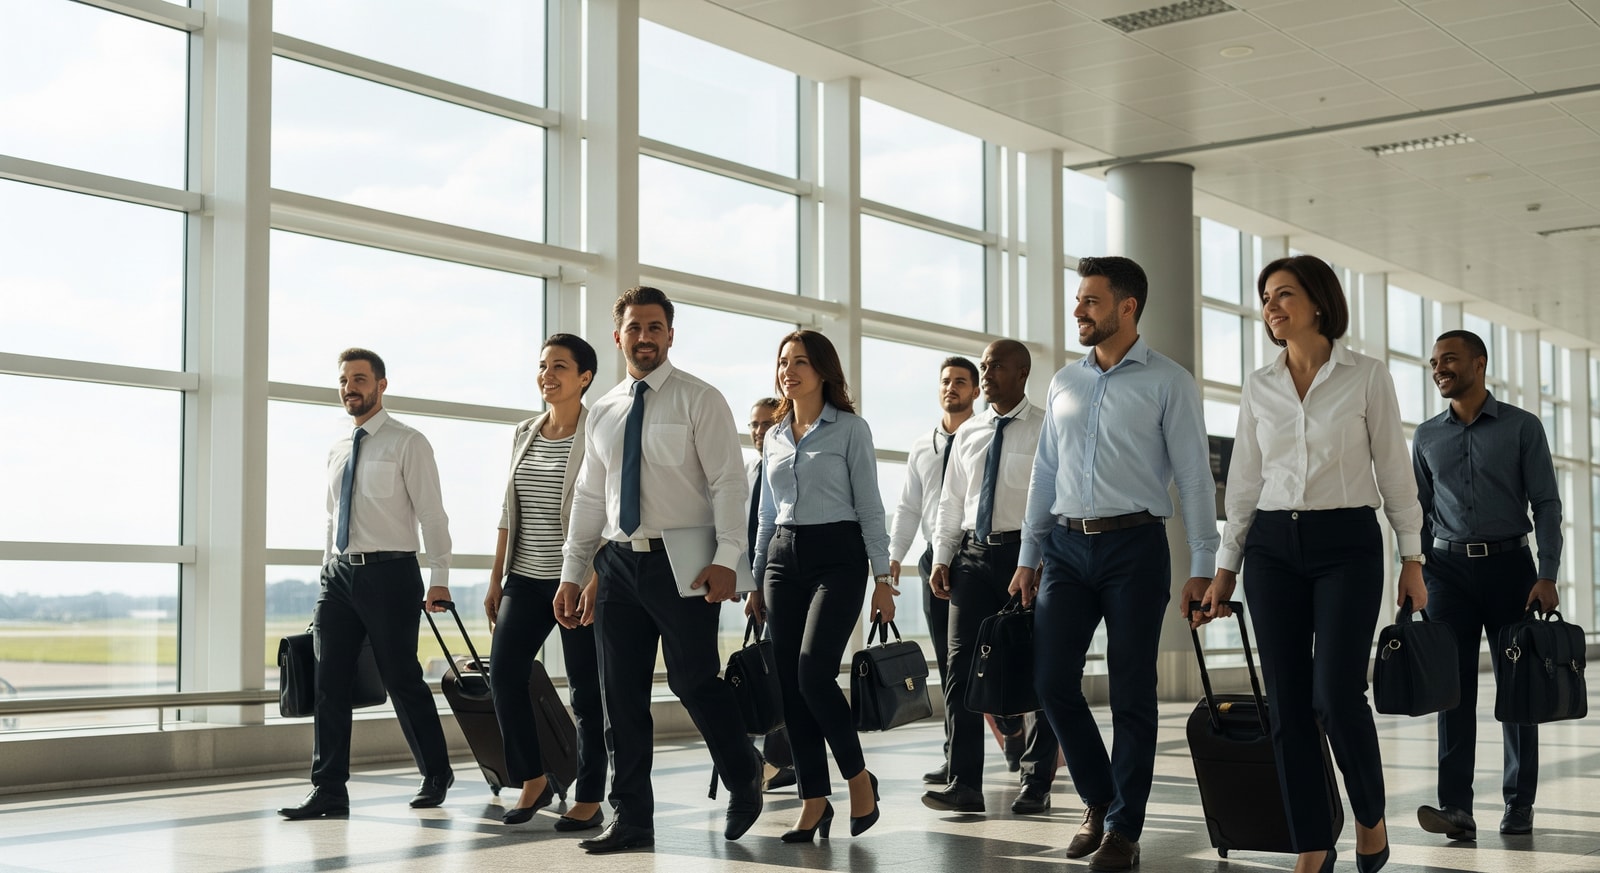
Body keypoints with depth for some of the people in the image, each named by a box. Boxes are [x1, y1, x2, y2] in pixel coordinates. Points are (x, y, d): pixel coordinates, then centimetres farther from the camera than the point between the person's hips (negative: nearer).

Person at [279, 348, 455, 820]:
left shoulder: (407, 443, -3)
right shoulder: (338, 450, 16)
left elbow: (431, 514, -7)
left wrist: (439, 580, -13)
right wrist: (327, 574, 17)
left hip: (389, 573, -6)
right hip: (340, 574, 6)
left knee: (402, 679, 0)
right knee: (330, 684, 1)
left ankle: (436, 775, 17)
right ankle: (329, 790, 6)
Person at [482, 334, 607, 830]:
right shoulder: (524, 434, 12)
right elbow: (509, 512, 15)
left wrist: (593, 581, -20)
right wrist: (496, 580, 12)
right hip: (526, 579, 6)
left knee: (586, 689, 1)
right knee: (503, 673, -5)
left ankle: (589, 800, 10)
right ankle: (533, 781, 11)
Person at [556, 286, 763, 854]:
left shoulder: (699, 401, -1)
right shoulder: (602, 413, 15)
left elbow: (728, 482, -8)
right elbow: (588, 499, 17)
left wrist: (726, 558, -19)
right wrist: (572, 574, 12)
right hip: (619, 563, 5)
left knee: (693, 680, -6)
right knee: (621, 694, 4)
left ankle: (744, 779, 20)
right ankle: (632, 819, 13)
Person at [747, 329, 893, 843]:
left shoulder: (850, 429, -1)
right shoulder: (775, 438, 15)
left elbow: (869, 506, -3)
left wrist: (882, 578, -8)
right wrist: (757, 581, 16)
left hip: (837, 555, -6)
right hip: (783, 557, 6)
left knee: (813, 671, -19)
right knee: (789, 684, 0)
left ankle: (858, 777, 1)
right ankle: (813, 799, 7)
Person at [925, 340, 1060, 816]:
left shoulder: (1047, 431, -1)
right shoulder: (968, 435, 14)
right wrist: (942, 557, 7)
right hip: (973, 553, 5)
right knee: (962, 669, -2)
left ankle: (1036, 785, 13)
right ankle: (965, 784, 1)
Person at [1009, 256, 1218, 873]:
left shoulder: (1168, 382, -1)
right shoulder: (1064, 383, 14)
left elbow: (1194, 477, -4)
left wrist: (1202, 567, -9)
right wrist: (1028, 556, 14)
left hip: (1134, 546, -4)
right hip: (1067, 545, 5)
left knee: (1131, 693, 0)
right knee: (1052, 681, 1)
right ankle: (1099, 799, 22)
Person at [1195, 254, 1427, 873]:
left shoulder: (1367, 377, 0)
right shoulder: (1259, 387, 9)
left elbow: (1393, 472, 1)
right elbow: (1244, 482, 11)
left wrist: (1412, 558, -1)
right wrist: (1224, 569, 9)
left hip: (1347, 544, -3)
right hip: (1273, 547, 3)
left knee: (1337, 694, -13)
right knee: (1288, 703, 0)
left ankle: (1371, 817, 13)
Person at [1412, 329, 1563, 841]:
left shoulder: (1522, 427, 1)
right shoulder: (1427, 437, 10)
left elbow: (1546, 504, -3)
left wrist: (1547, 576, -12)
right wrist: (1411, 577, 4)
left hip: (1508, 563, -2)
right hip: (1448, 568, 2)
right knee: (1452, 686, -6)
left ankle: (1519, 804, 13)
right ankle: (1456, 807, -11)